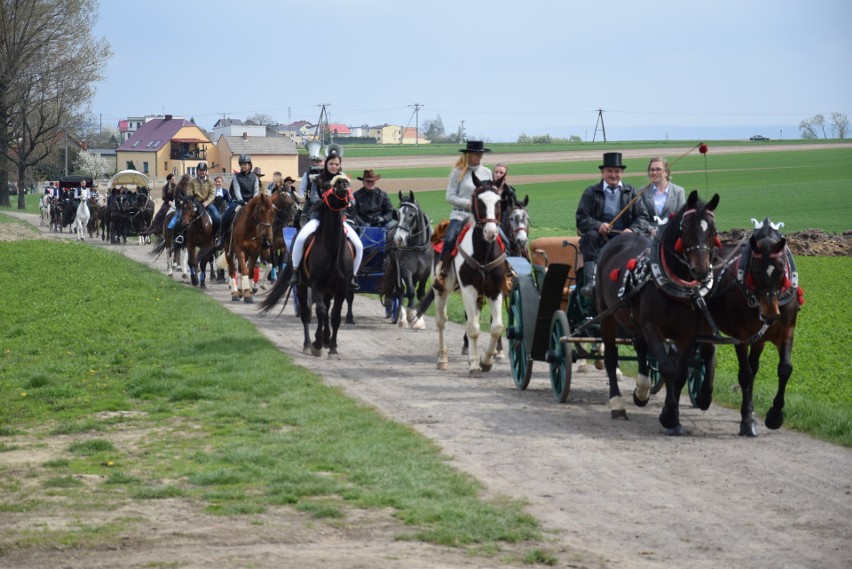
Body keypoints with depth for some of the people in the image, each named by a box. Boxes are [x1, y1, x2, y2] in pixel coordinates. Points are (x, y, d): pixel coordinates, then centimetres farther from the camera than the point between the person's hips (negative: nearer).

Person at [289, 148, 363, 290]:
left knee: (358, 246, -15)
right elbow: (313, 197, -9)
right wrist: (322, 203, -30)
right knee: (301, 238, -31)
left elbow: (350, 200, 2)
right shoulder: (317, 180, 4)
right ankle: (295, 271, -14)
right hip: (318, 217, -2)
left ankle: (352, 276, 6)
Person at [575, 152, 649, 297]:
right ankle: (590, 282, -46)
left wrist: (632, 230, -17)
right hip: (600, 238, 0)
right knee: (590, 236, -34)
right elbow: (581, 219, 1)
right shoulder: (590, 193, 11)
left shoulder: (632, 192, 16)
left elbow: (642, 217, 6)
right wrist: (598, 226, -20)